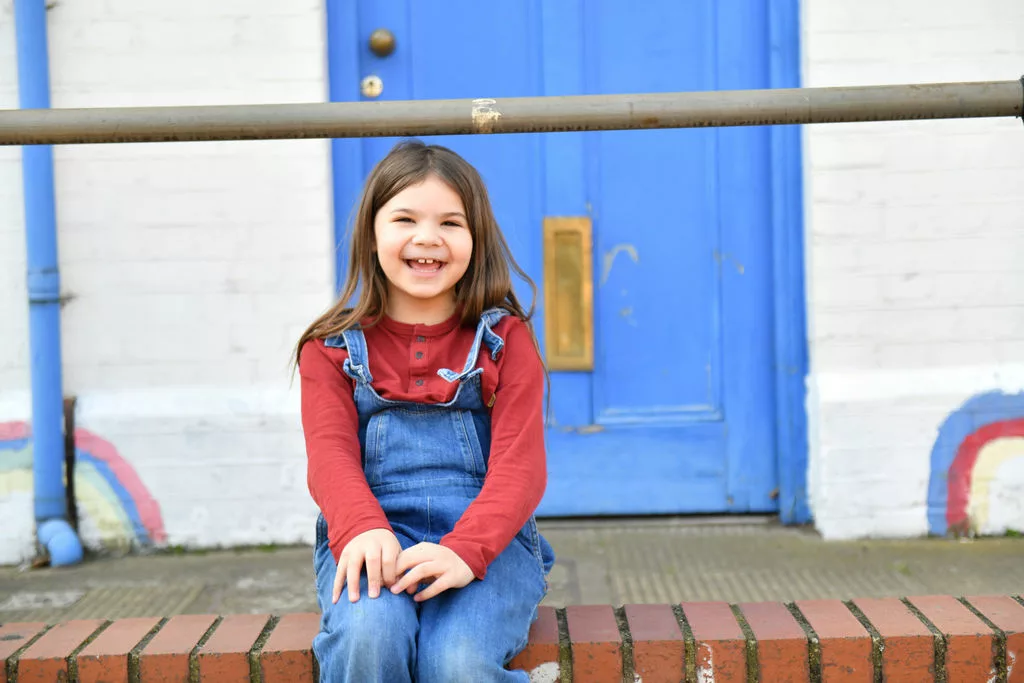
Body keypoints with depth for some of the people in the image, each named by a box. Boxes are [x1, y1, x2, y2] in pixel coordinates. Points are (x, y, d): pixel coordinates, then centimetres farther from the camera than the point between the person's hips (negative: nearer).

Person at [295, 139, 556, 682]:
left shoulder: (505, 339, 9)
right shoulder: (332, 348, 12)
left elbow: (519, 463, -2)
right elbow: (331, 454, -2)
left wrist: (465, 551, -22)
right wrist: (362, 528, -26)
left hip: (485, 539, -1)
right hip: (374, 535, 1)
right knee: (366, 637, -33)